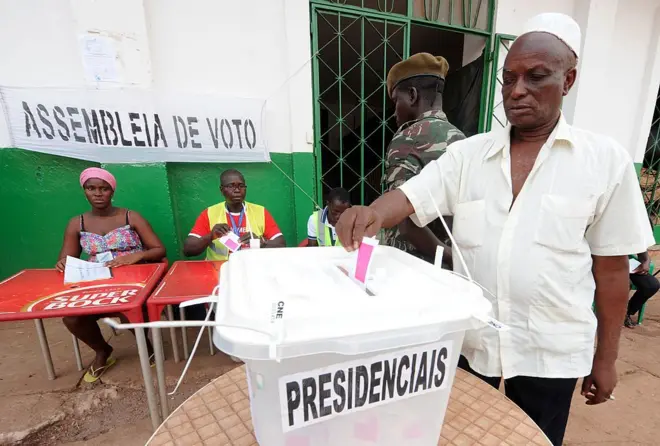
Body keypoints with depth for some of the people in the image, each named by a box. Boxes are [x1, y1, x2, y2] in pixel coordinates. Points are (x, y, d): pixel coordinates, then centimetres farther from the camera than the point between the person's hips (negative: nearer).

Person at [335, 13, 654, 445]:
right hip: (469, 343, 1)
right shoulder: (467, 154, -3)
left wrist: (606, 356, 3)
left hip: (550, 353, 0)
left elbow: (611, 268, -2)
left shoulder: (606, 159, -5)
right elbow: (410, 197, -13)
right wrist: (371, 214, -35)